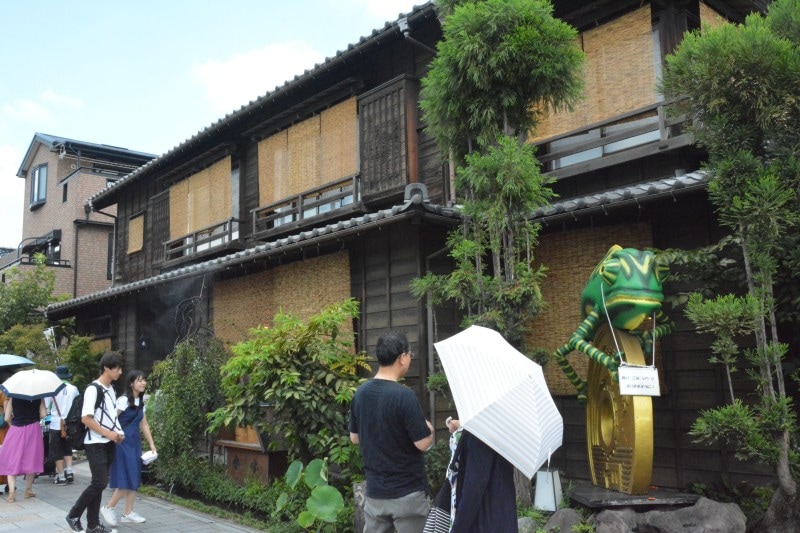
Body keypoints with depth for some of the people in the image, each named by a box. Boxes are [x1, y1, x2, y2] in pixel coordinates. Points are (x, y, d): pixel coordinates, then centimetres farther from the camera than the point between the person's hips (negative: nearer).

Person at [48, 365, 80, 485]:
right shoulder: (74, 389, 0)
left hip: (56, 424, -3)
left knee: (57, 452, 7)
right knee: (67, 449, 18)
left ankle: (61, 476, 8)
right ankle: (69, 472, 8)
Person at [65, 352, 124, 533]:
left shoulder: (111, 389, 11)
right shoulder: (93, 389, -15)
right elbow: (85, 419, -18)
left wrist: (118, 433, 4)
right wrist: (108, 433, -17)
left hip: (109, 444, 8)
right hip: (95, 444, -8)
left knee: (99, 483, 9)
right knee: (100, 483, -10)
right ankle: (73, 515, 9)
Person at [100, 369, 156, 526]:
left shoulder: (141, 402, 12)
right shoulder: (123, 400, -12)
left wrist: (151, 444, 12)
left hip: (135, 443, 8)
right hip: (123, 443, -8)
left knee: (134, 479, 8)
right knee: (126, 479, -8)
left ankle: (128, 513, 15)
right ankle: (108, 508, 10)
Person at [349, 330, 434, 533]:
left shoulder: (360, 392, 0)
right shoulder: (404, 395, -21)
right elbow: (423, 444, -18)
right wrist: (429, 429, 2)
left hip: (374, 490, 6)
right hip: (407, 492, -6)